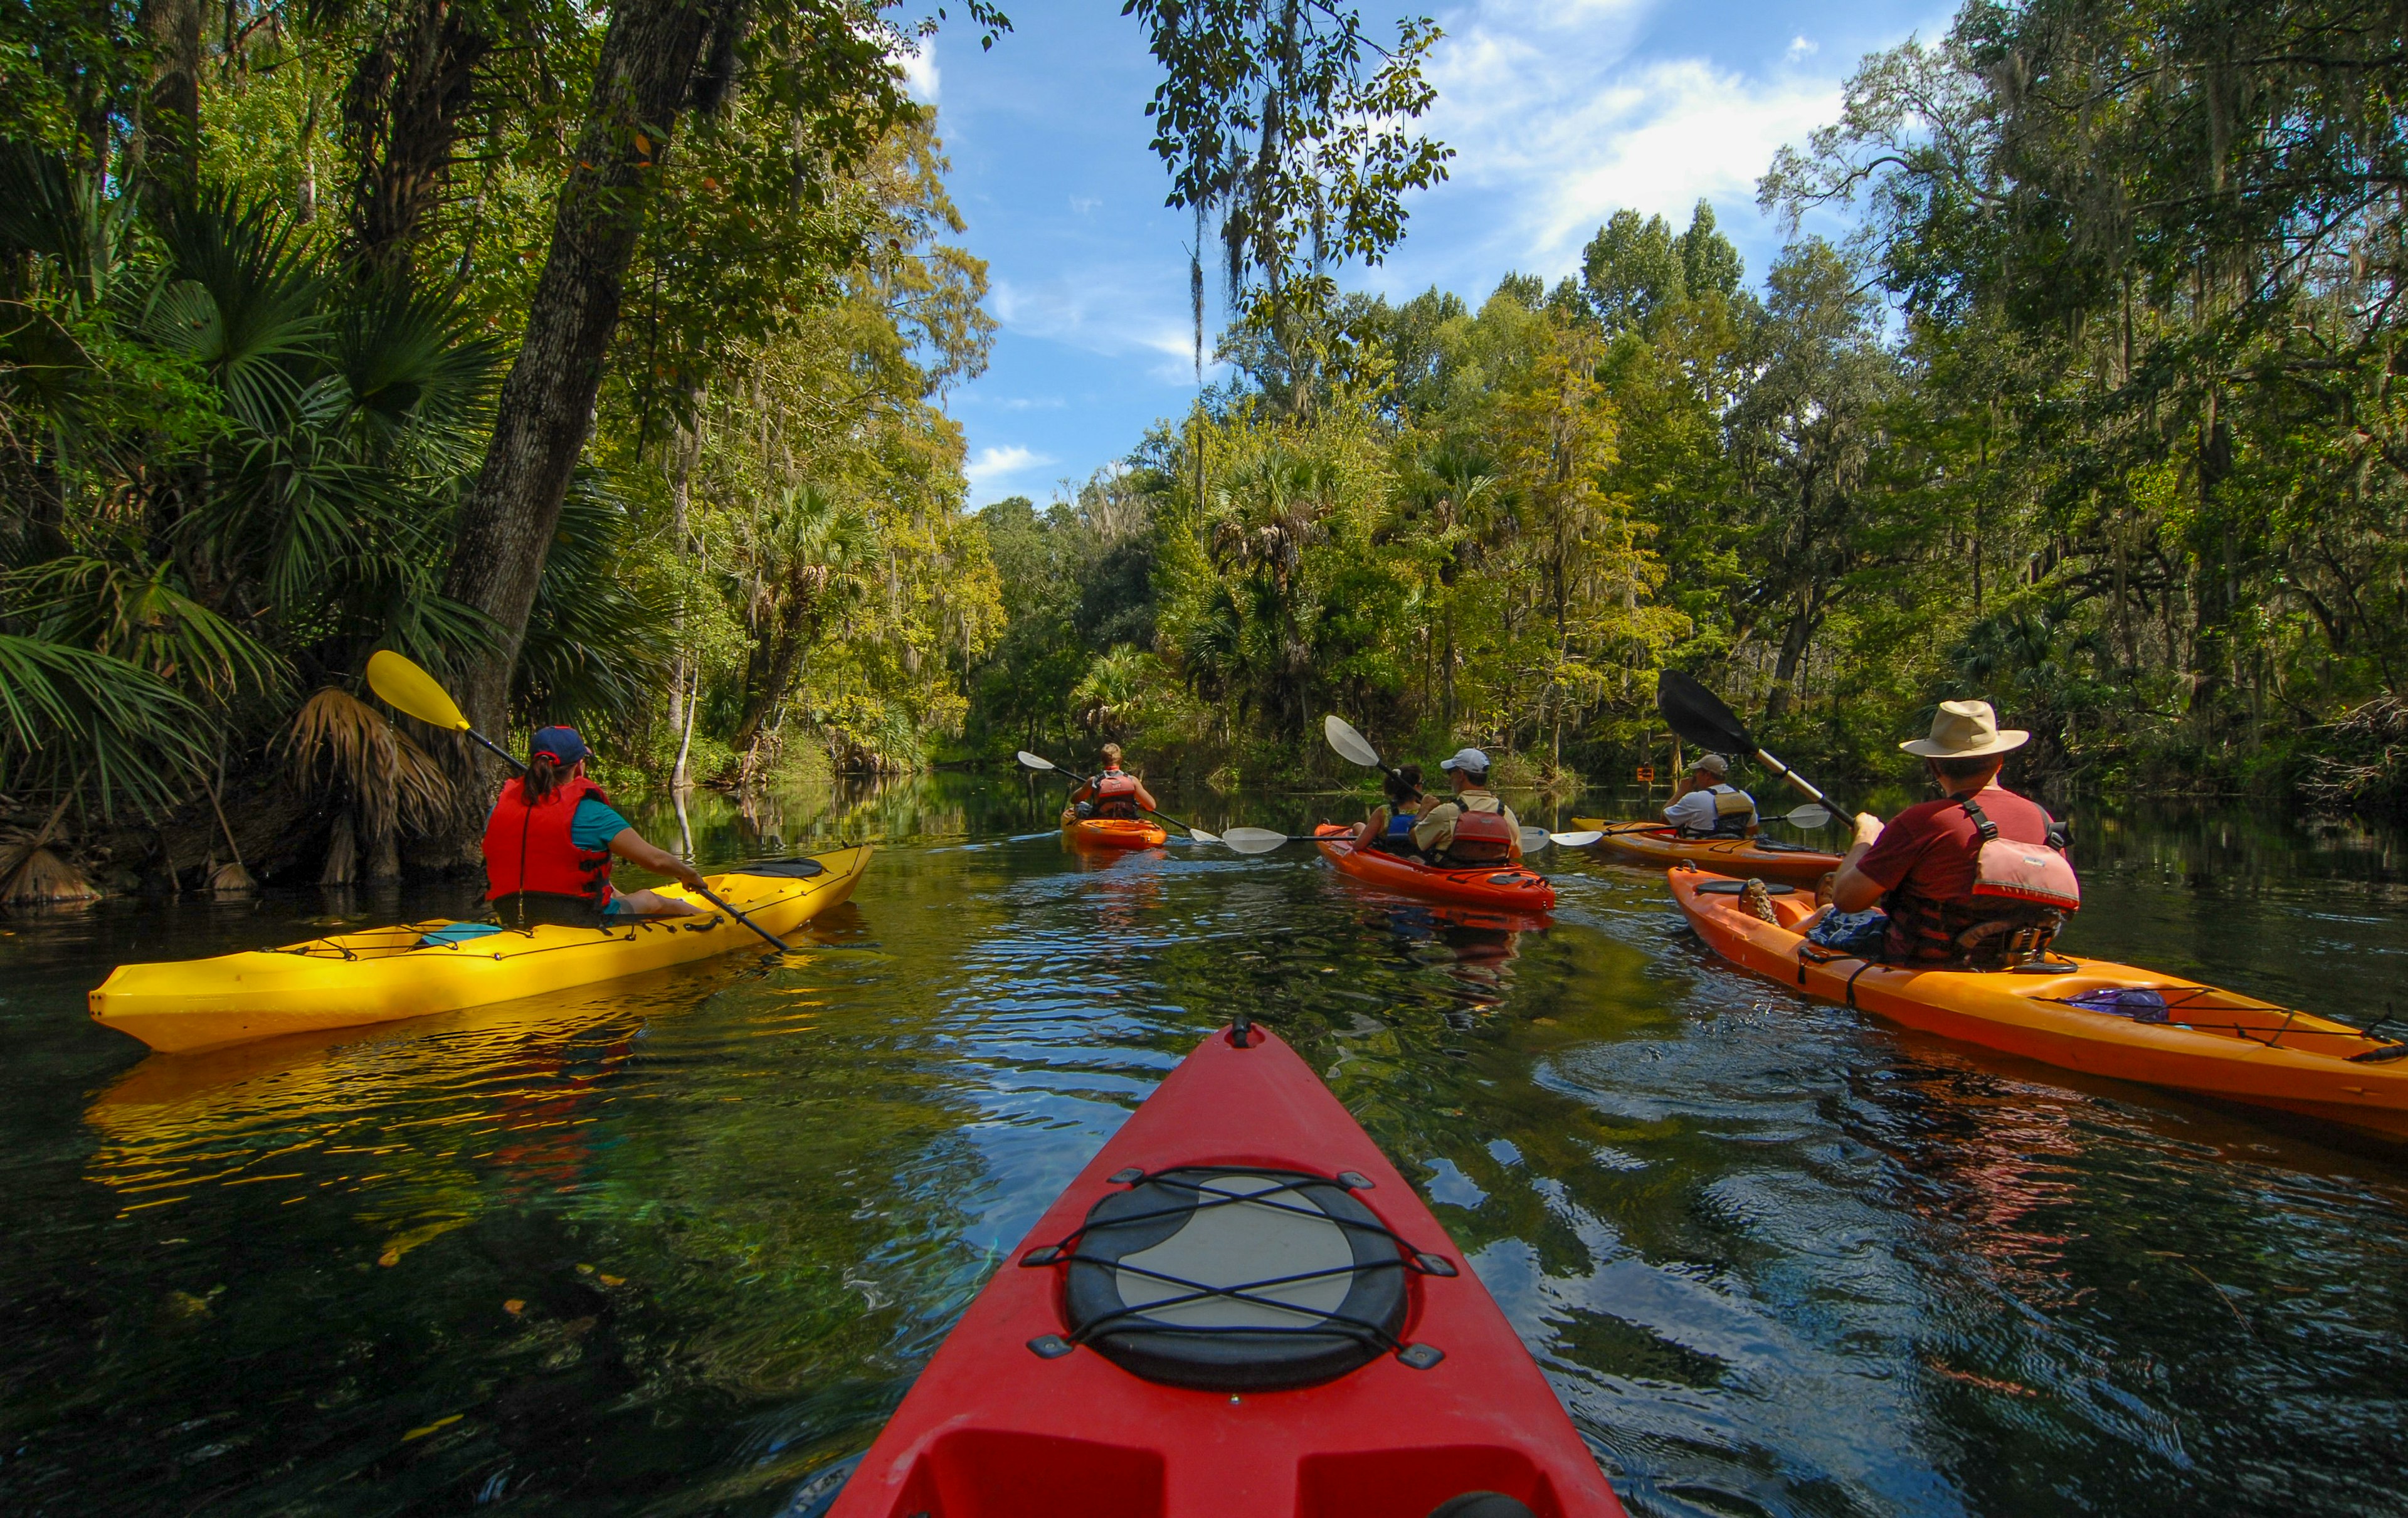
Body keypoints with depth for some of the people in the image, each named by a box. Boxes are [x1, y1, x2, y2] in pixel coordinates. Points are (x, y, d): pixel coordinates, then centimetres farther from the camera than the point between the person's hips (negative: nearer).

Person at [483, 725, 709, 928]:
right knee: (649, 900, 22)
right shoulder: (588, 811, -18)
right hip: (582, 924, -6)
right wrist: (689, 874, 2)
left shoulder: (500, 805, 0)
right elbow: (655, 860, -17)